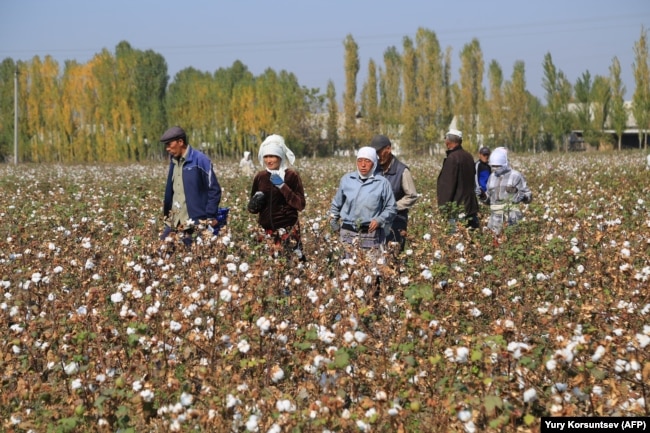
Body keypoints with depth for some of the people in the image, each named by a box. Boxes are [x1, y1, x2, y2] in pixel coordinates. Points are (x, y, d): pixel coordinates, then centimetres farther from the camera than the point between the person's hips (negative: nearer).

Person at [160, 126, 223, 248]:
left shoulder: (200, 160, -10)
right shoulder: (173, 161, 12)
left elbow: (214, 190, -10)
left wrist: (211, 218, -12)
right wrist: (166, 212, 14)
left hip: (195, 223, -7)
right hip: (174, 223, 7)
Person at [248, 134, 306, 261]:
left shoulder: (291, 175, -4)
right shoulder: (260, 177, 7)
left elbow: (300, 205, -11)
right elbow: (252, 208, 16)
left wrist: (283, 186, -16)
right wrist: (254, 205, -7)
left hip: (288, 230, -4)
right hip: (266, 231, 4)